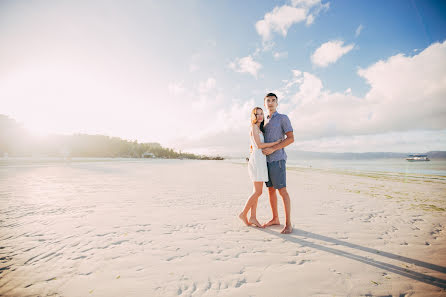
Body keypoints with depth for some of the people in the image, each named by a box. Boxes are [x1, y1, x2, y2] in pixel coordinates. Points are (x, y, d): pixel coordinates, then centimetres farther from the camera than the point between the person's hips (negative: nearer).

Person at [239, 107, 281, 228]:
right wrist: (276, 142, -7)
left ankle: (253, 217, 12)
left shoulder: (259, 128, 22)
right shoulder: (254, 127, -6)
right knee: (258, 192, -7)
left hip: (260, 161, 9)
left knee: (256, 191, 7)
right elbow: (259, 145, -12)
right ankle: (243, 214, 5)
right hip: (257, 160, -9)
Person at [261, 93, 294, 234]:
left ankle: (288, 224, -1)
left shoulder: (283, 118, 0)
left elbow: (291, 138, -10)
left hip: (277, 159, -7)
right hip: (267, 160, 7)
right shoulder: (265, 121, 21)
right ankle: (275, 219, 20)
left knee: (282, 191, -9)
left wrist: (272, 149, -19)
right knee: (271, 190, 9)